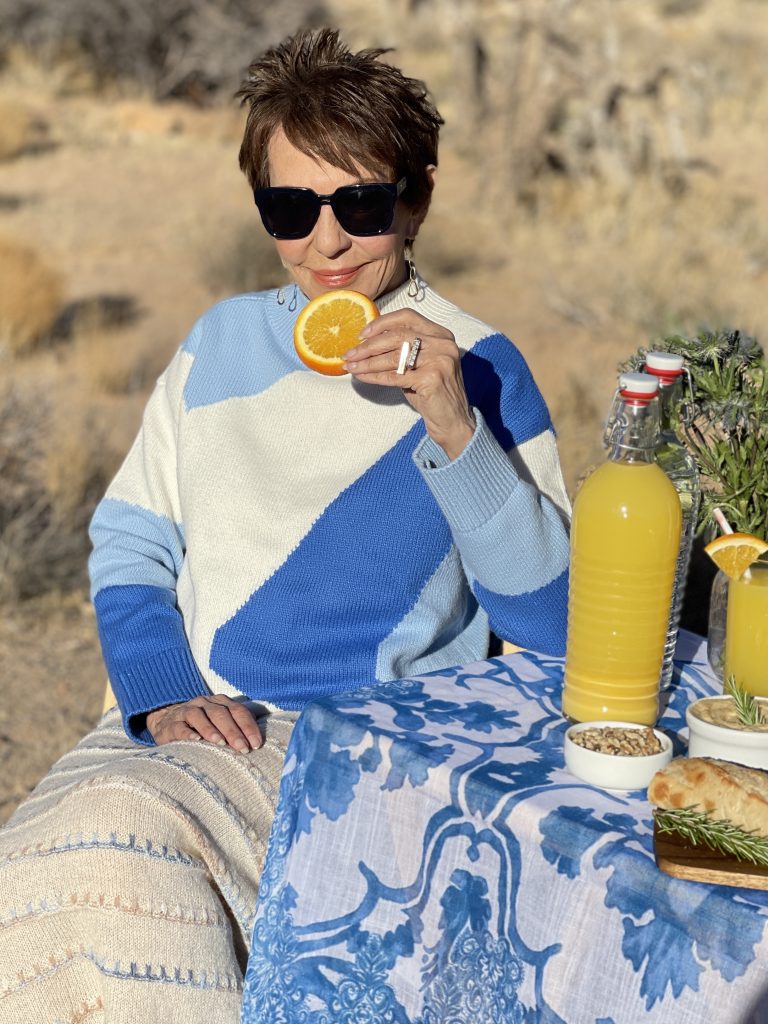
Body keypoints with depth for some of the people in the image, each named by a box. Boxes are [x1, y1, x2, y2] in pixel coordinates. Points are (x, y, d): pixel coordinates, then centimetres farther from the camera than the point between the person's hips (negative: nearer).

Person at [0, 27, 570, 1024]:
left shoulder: (479, 368, 1)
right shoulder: (224, 342, 13)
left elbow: (555, 623, -8)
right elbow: (128, 543, 14)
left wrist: (455, 430, -20)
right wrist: (161, 692, -5)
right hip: (187, 728, 4)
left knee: (125, 825, -30)